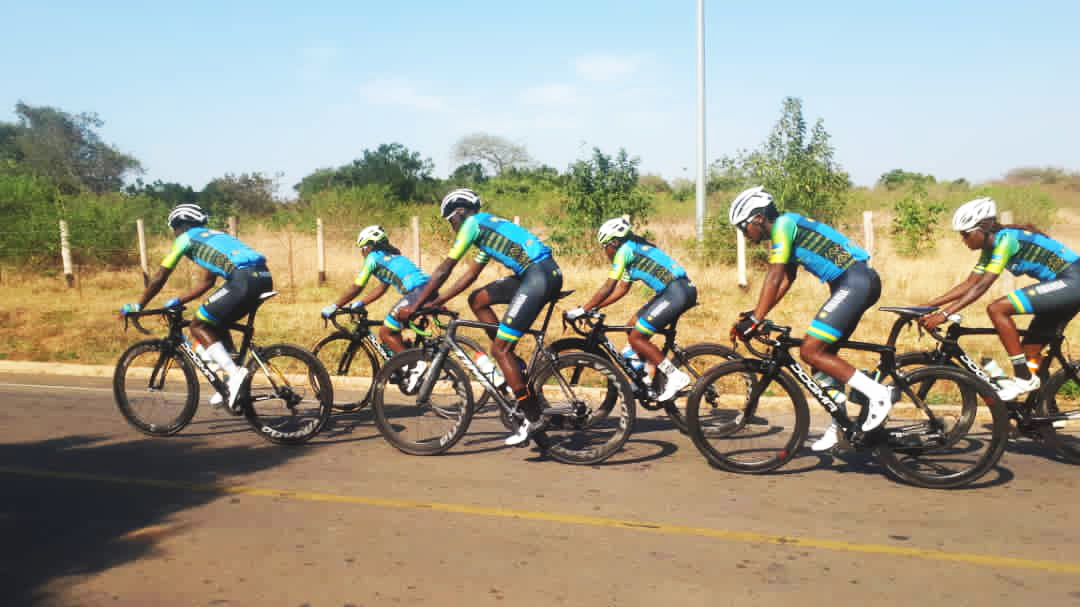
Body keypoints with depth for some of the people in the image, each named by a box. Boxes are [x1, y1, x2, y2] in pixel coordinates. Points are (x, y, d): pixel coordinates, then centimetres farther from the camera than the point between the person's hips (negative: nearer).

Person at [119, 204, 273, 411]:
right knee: (217, 325, 25)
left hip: (244, 279, -8)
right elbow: (206, 281, 39)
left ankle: (235, 374, -10)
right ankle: (233, 385, 20)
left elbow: (159, 278, 15)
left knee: (198, 326, 5)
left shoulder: (186, 238, 13)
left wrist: (137, 306, 26)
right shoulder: (212, 235, 35)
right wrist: (178, 301, 43)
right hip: (264, 278, 8)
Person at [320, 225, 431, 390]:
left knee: (385, 333, 2)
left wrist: (334, 306, 13)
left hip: (416, 293, -9)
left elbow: (356, 288, 5)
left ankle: (416, 365, -4)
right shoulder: (392, 256, 30)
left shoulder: (374, 257, 6)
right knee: (392, 330, 22)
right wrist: (360, 304, 34)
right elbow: (382, 288, 34)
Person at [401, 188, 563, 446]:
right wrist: (437, 302, 28)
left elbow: (444, 269, -2)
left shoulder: (473, 224, -1)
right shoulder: (487, 228, 26)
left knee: (499, 349, -6)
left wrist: (415, 305, 3)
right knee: (477, 300, 18)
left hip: (541, 275, -9)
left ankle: (533, 418, -2)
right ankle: (513, 364, 15)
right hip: (533, 275, 9)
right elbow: (469, 276, 29)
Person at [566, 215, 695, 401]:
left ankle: (676, 377, -4)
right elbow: (621, 289, 21)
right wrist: (594, 308, 17)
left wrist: (584, 309, -3)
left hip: (678, 292, -10)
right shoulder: (632, 251, 22)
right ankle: (650, 373, 19)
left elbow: (608, 287, -9)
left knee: (636, 337, -6)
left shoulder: (624, 250, -6)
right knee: (634, 325, 16)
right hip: (675, 290, 10)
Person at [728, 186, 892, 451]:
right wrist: (754, 315, 13)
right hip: (856, 283, 10)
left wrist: (755, 319, -18)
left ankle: (877, 393, -9)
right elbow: (785, 281, 20)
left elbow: (775, 277, -18)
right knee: (822, 354, 12)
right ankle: (839, 425, 20)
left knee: (811, 352, -13)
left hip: (855, 282, -10)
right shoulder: (788, 230, 19)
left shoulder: (783, 224, -10)